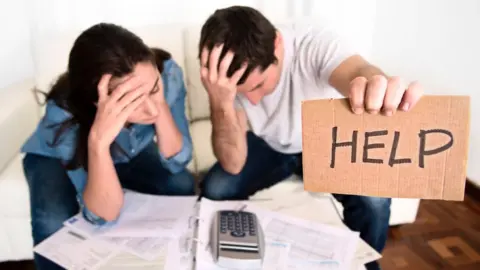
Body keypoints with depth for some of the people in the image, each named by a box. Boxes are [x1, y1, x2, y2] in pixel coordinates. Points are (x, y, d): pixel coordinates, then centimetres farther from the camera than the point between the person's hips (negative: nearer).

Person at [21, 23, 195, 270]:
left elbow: (177, 163, -26)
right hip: (55, 158, -2)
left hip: (132, 150, 3)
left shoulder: (167, 72, -33)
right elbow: (104, 216, -37)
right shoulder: (64, 113, -39)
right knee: (53, 226, -30)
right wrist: (98, 140, -53)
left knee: (181, 185, -22)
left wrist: (161, 105, -43)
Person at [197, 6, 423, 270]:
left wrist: (381, 89, -80)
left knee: (374, 200, -26)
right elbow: (233, 165, -30)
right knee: (215, 190, -20)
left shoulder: (315, 43, -32)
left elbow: (358, 71, -56)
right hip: (269, 145, 2)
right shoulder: (226, 75, -25)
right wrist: (220, 103, -47)